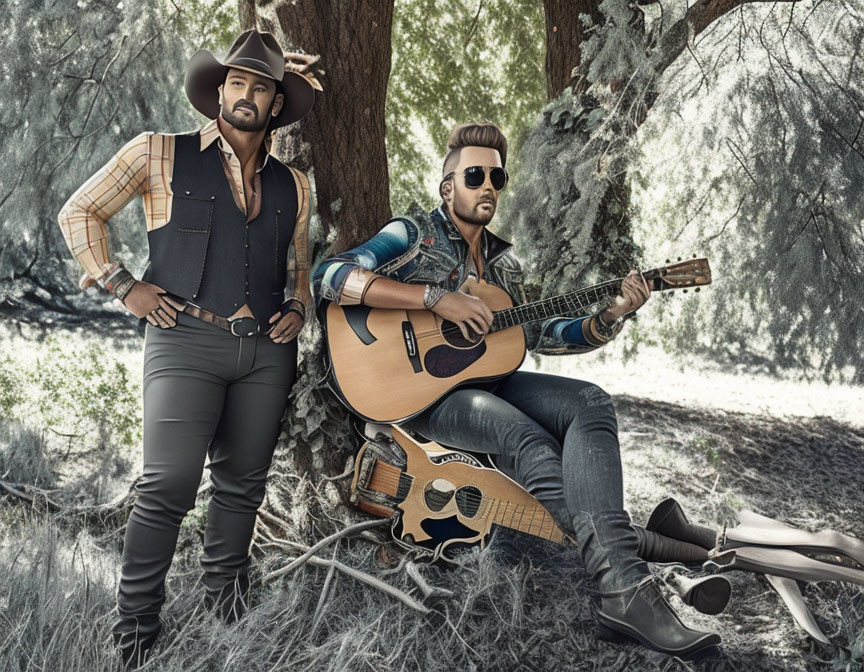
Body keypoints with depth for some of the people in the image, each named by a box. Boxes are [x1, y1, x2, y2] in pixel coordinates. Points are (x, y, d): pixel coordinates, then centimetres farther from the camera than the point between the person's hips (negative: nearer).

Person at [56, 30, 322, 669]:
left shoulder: (292, 184, 16)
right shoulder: (161, 154, 4)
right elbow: (79, 211, 7)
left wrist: (298, 309, 8)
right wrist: (122, 285, -2)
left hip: (267, 349, 4)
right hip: (186, 341, -4)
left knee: (242, 484, 11)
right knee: (168, 485, -10)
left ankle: (228, 611, 27)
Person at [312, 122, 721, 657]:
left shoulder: (503, 261, 20)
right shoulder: (414, 235, -1)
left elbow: (537, 334, 19)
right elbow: (330, 276, -16)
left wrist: (612, 316, 3)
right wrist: (436, 297, -23)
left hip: (488, 380, 6)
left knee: (589, 401, -21)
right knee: (529, 440, -33)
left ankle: (622, 592, -34)